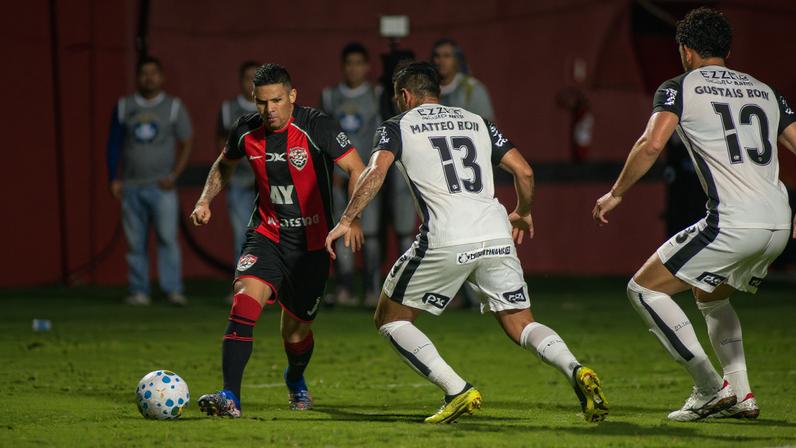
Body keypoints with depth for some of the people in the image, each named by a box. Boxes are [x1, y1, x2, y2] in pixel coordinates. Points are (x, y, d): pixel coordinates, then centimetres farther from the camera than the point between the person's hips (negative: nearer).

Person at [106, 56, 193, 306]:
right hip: (131, 187, 2)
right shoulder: (124, 107, 9)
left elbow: (186, 143, 5)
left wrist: (174, 175, -7)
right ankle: (139, 292, 5)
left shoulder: (173, 107, 5)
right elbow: (114, 144, 12)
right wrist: (113, 179, 3)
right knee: (135, 241, 1)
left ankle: (173, 290, -11)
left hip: (161, 186, -2)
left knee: (167, 237, -11)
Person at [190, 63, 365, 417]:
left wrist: (352, 218, -27)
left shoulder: (316, 126, -15)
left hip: (311, 242, -2)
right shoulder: (246, 131, -3)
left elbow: (356, 170, -13)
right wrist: (205, 200, 4)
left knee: (296, 330, 8)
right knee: (245, 295, -26)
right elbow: (224, 165, 19)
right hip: (266, 235, 2)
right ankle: (230, 397, -30)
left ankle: (296, 380, 45)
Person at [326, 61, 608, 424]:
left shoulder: (397, 127, 12)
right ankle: (576, 372, -17)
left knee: (390, 320, 13)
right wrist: (523, 213, 34)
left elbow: (375, 172, -7)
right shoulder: (477, 122, 22)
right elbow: (523, 171, 17)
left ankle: (459, 392, -2)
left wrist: (346, 221, -3)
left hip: (446, 241, -4)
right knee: (521, 325, 12)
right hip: (497, 237, 4)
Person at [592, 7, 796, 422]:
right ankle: (741, 396, 20)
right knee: (711, 296, 31)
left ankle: (711, 390, -2)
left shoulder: (680, 88, 4)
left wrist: (616, 193, 0)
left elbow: (652, 143, -11)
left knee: (644, 289, 4)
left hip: (732, 223, -7)